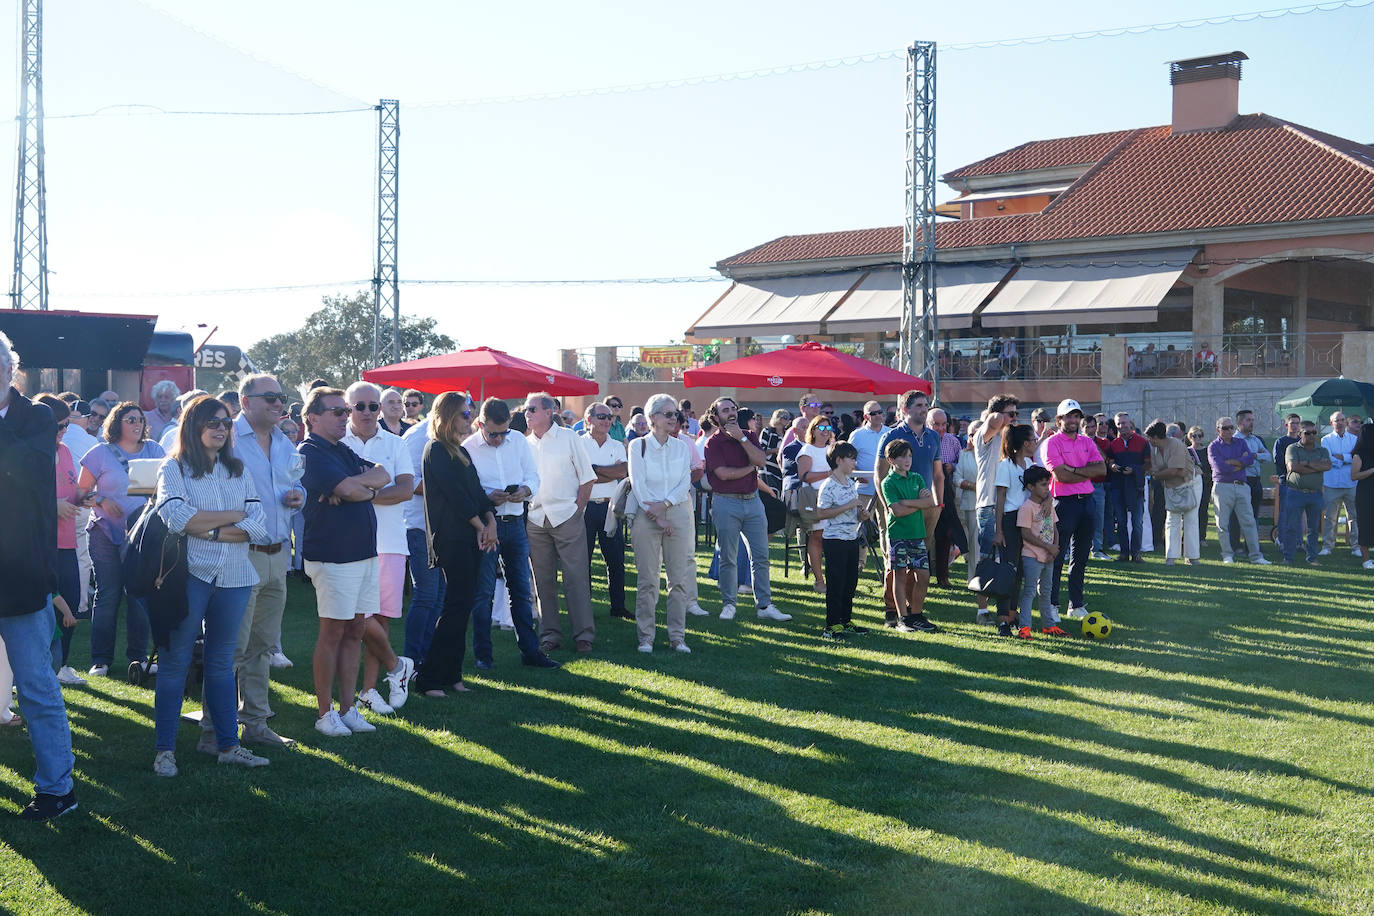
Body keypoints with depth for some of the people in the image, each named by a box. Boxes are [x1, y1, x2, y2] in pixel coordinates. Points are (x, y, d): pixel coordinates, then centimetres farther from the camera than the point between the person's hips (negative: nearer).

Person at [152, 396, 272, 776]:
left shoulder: (238, 472, 14)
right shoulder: (174, 469, 2)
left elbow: (258, 526, 1)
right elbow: (176, 517, -17)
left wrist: (209, 530, -11)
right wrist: (233, 515, -8)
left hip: (233, 578, 4)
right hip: (189, 576, -4)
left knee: (221, 663, 11)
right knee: (175, 662, 1)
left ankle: (228, 744, 15)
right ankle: (164, 749, 7)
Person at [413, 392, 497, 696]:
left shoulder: (460, 451, 19)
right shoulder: (435, 450, -8)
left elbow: (476, 490, 14)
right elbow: (455, 494, -13)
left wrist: (491, 521, -1)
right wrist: (480, 526, -9)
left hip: (471, 537, 9)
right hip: (451, 537, -9)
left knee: (462, 605, 8)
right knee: (457, 605, -11)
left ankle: (451, 674, 13)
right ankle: (428, 677, -7)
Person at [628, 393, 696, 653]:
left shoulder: (682, 446, 10)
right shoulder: (638, 446, 2)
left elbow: (685, 483, 2)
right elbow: (638, 484, -4)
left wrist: (664, 505, -12)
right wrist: (655, 515, -12)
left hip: (678, 515, 3)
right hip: (646, 515, -2)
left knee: (679, 578, 2)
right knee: (647, 580, -2)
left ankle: (677, 636, 9)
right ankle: (645, 637, 6)